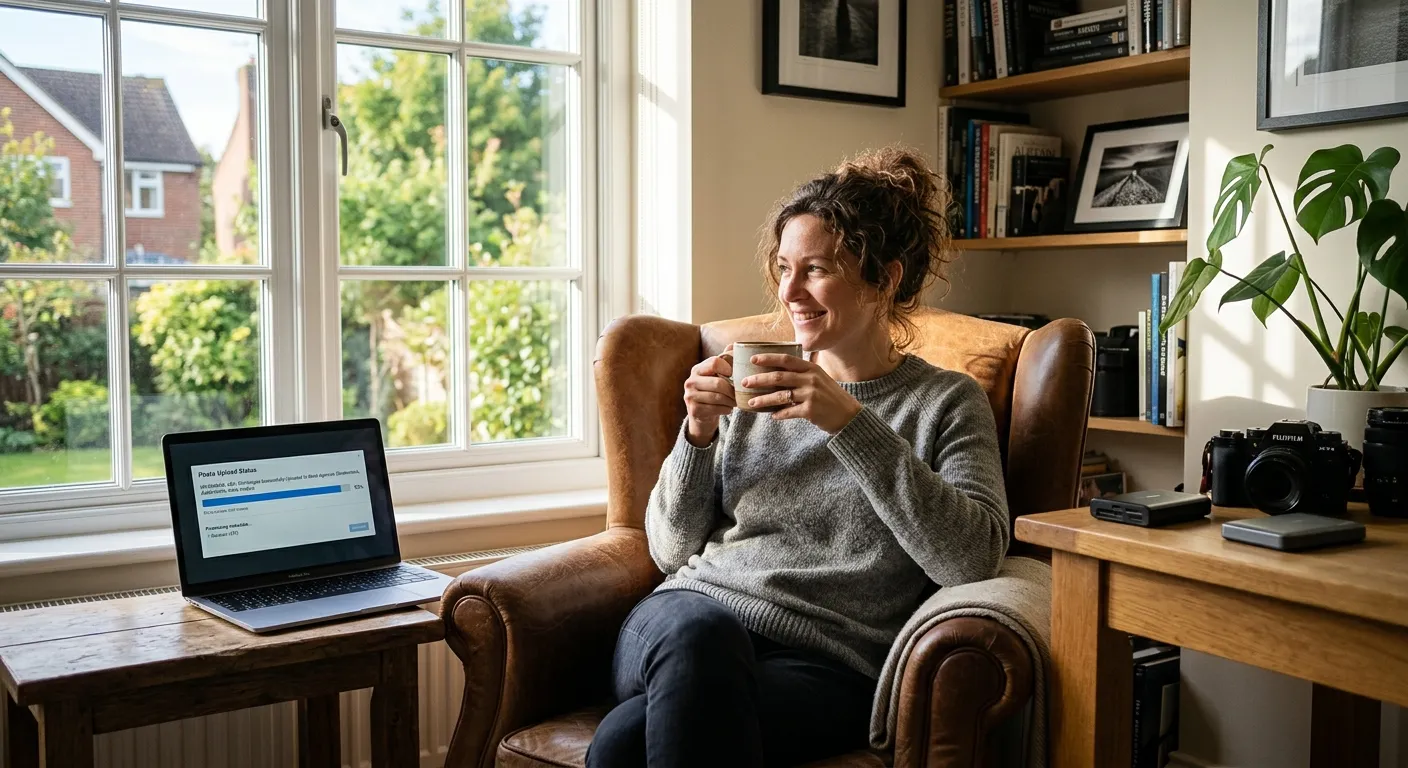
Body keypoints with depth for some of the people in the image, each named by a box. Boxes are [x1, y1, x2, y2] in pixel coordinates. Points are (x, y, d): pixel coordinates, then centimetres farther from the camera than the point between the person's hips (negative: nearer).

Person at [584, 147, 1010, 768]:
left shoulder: (947, 403, 7)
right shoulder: (758, 390, 16)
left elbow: (973, 557, -11)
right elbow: (673, 550, 15)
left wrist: (851, 423, -17)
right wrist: (698, 433, -3)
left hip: (823, 663, -4)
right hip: (689, 618, 4)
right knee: (699, 634, -35)